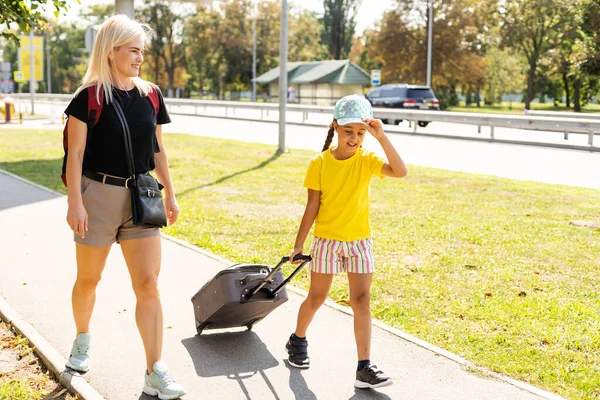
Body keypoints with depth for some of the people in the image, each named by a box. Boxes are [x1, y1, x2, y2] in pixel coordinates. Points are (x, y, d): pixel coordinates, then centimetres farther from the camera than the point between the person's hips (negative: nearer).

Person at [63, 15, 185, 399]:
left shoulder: (150, 94, 5)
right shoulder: (90, 96, -7)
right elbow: (75, 153, -7)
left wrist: (170, 194, 9)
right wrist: (75, 202, -13)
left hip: (140, 197, 3)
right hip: (99, 195, -3)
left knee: (148, 283, -5)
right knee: (89, 279, 13)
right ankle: (82, 340, 41)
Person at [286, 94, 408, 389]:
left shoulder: (367, 160, -5)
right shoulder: (320, 163, -8)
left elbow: (400, 171, -23)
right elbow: (312, 207, -4)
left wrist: (381, 137, -28)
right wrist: (299, 244, -4)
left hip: (359, 242, 1)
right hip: (326, 240, -1)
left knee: (361, 301, -4)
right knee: (316, 298, 12)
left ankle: (364, 368, -1)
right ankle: (298, 340, 39)